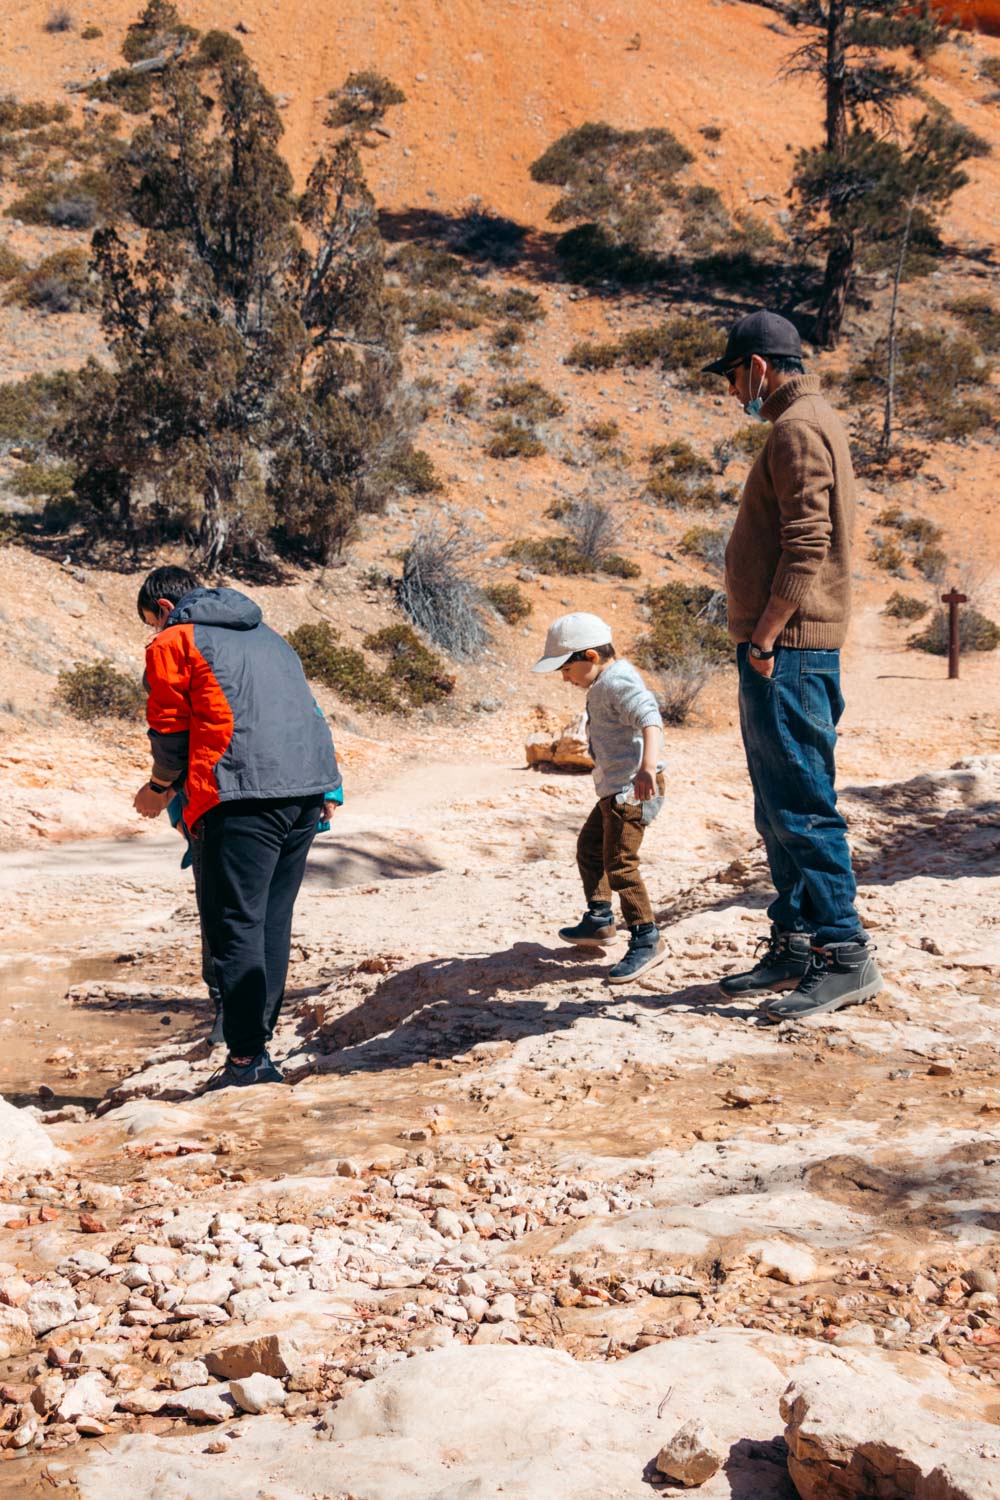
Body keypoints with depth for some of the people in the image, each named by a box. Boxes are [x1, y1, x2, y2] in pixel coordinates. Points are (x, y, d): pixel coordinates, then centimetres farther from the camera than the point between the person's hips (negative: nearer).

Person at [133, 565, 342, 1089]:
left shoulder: (172, 643, 8)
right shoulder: (265, 635, 28)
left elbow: (171, 731, 8)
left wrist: (160, 787, 26)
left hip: (244, 792, -7)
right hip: (310, 787, 7)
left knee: (235, 924, -3)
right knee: (273, 920, 13)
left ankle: (248, 1058, -5)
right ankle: (259, 1037, 16)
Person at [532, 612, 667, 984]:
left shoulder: (619, 683, -18)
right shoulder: (605, 685, 16)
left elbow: (649, 719, -33)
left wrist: (647, 766, -47)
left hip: (632, 788, -12)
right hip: (616, 789, 12)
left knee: (619, 862, -14)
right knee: (589, 846, 24)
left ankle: (647, 939, -7)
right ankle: (599, 919, 37)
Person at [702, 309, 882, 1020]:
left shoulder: (798, 428, -10)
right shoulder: (812, 423, 22)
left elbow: (807, 544, -21)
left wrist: (765, 638, -20)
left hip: (789, 649, -11)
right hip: (788, 651, 11)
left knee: (803, 808, -9)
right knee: (782, 812, 14)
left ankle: (846, 955, -5)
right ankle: (794, 946, 22)